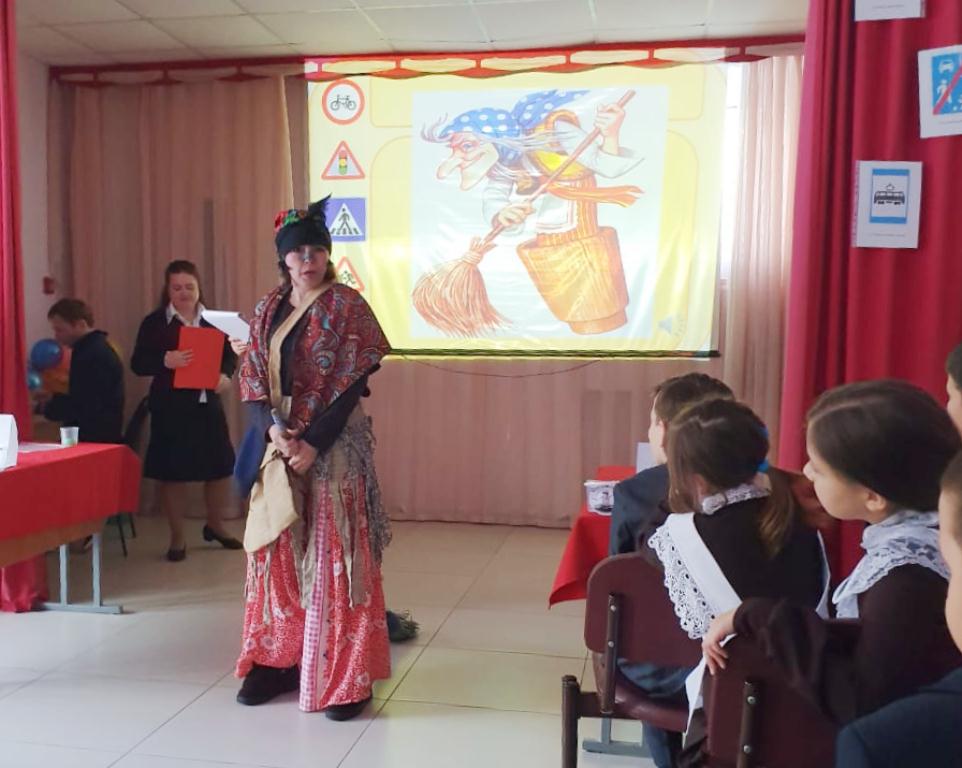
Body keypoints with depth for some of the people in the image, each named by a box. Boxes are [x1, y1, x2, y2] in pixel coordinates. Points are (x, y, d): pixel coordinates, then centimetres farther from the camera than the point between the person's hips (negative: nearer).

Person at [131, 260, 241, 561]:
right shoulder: (154, 322, -3)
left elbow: (230, 354, 9)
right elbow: (138, 363, -7)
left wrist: (226, 375, -12)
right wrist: (165, 361, -27)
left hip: (207, 404, 3)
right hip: (170, 407, -3)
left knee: (221, 466, 7)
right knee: (172, 472, 3)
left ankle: (215, 526, 31)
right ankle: (177, 537, 19)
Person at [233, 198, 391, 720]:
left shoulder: (346, 306, -5)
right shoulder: (268, 310, 10)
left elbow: (352, 384, -11)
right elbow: (251, 381, 6)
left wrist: (314, 443, -17)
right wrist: (274, 428, -11)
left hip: (333, 446, -5)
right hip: (279, 444, 5)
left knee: (333, 556, -3)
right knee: (276, 552, 9)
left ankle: (346, 678, 7)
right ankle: (279, 659, 24)